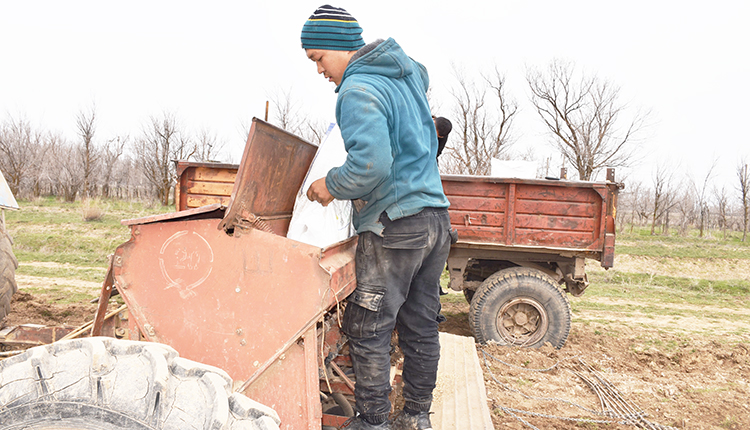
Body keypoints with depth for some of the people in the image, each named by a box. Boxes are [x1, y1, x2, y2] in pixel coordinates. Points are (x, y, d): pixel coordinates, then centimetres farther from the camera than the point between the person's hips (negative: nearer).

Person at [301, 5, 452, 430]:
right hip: (437, 217, 9)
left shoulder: (358, 91, -13)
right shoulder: (409, 69, 14)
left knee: (369, 330, 3)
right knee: (421, 326, 15)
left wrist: (332, 185, -8)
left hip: (394, 225, -9)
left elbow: (371, 165, -27)